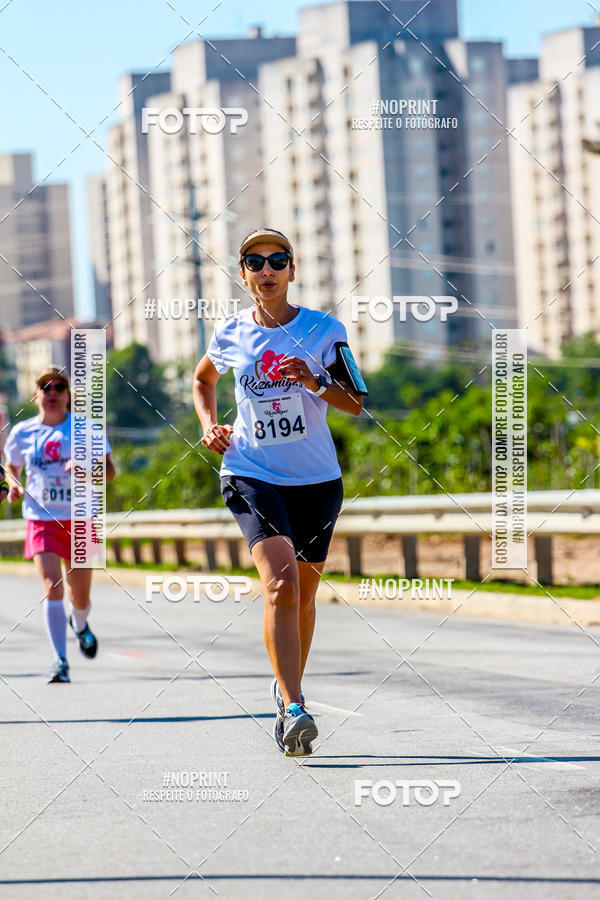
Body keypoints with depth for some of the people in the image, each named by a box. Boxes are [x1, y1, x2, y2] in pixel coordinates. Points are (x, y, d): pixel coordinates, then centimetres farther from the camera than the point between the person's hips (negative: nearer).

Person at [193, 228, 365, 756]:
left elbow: (356, 404, -3)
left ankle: (289, 685, 38)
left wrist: (316, 382, -21)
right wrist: (209, 424, 9)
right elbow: (203, 380, 26)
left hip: (316, 479, 1)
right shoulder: (230, 335, 4)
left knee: (303, 589, 12)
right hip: (251, 474, -1)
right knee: (280, 581, -21)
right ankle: (293, 709, -27)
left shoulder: (324, 330, -1)